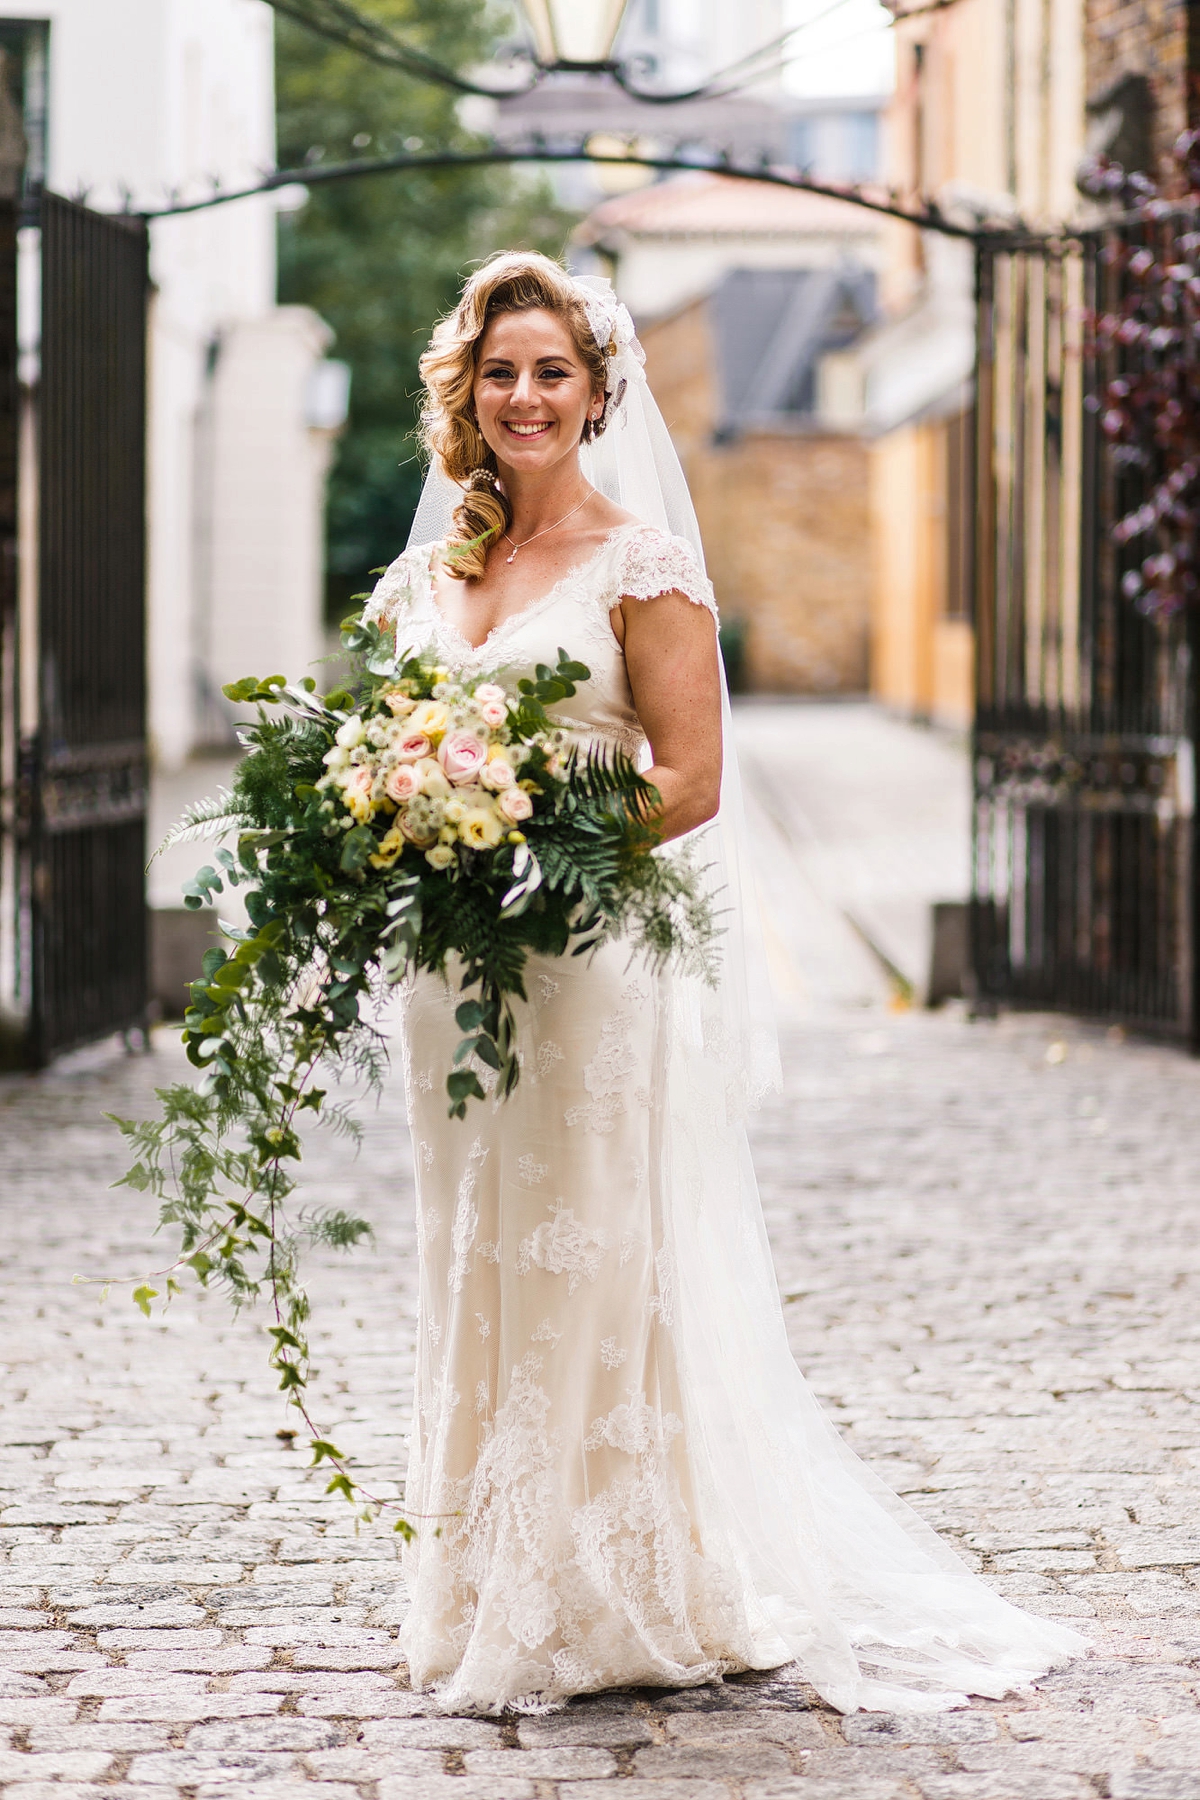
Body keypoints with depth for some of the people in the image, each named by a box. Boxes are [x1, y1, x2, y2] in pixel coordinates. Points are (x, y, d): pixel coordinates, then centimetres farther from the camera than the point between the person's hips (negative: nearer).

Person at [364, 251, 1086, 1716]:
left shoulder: (640, 564, -4)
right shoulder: (429, 575, 13)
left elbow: (688, 783, -10)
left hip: (598, 964, -6)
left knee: (595, 1273, -3)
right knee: (479, 1275, 9)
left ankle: (618, 1601, 5)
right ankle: (494, 1599, 17)